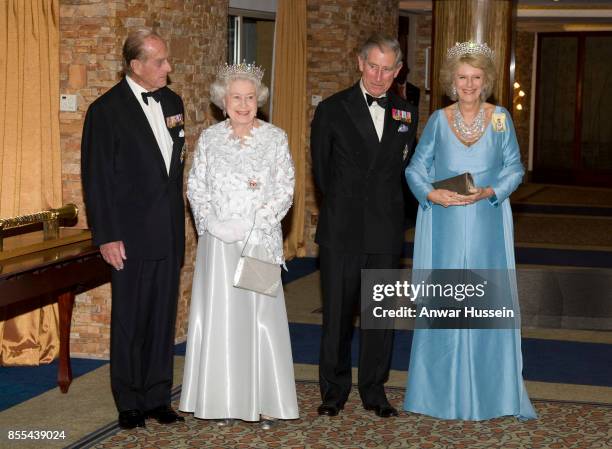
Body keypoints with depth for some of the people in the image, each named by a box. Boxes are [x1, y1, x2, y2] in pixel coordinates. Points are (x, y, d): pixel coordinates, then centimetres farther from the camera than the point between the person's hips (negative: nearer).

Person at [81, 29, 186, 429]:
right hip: (132, 236, -5)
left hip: (169, 234, 5)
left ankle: (158, 397, 22)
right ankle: (130, 403, 19)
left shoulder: (172, 102, 9)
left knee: (163, 319, 11)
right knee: (130, 321, 6)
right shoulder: (107, 110, -10)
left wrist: (179, 222, 13)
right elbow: (97, 179, -10)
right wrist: (107, 237, -13)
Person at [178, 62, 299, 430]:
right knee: (219, 317, 4)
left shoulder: (275, 138, -1)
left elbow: (285, 191, -3)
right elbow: (196, 187, 7)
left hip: (260, 241, -2)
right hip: (218, 242, 2)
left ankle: (265, 401, 8)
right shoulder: (210, 138, 5)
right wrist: (211, 222, -9)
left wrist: (250, 224, -13)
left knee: (261, 314, -2)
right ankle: (224, 401, 13)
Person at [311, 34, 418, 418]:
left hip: (386, 231, 2)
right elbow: (321, 168, 6)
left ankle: (375, 390, 19)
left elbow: (404, 167, 15)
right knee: (337, 313, 4)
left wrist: (387, 208, 10)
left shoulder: (407, 114, 7)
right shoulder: (332, 110, -2)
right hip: (341, 230, -2)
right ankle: (334, 390, 17)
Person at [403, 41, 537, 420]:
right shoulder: (438, 120, 3)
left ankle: (490, 390, 12)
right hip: (444, 226, 0)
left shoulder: (500, 118, 2)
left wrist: (488, 192, -14)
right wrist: (432, 194, -14)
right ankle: (444, 388, 14)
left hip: (486, 224, 0)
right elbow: (415, 168, 5)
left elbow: (514, 169, 3)